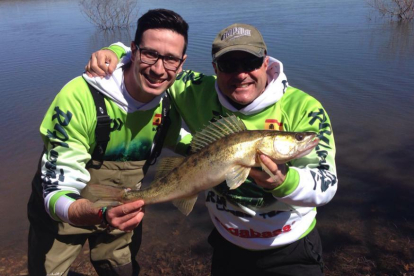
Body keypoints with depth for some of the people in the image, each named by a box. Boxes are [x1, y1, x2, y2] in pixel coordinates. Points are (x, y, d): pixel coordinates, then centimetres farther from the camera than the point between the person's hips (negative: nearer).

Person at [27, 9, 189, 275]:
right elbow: (57, 193, -31)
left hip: (124, 209, 4)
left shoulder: (171, 99, -16)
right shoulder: (79, 97, -32)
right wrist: (102, 215, -51)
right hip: (62, 211, -3)